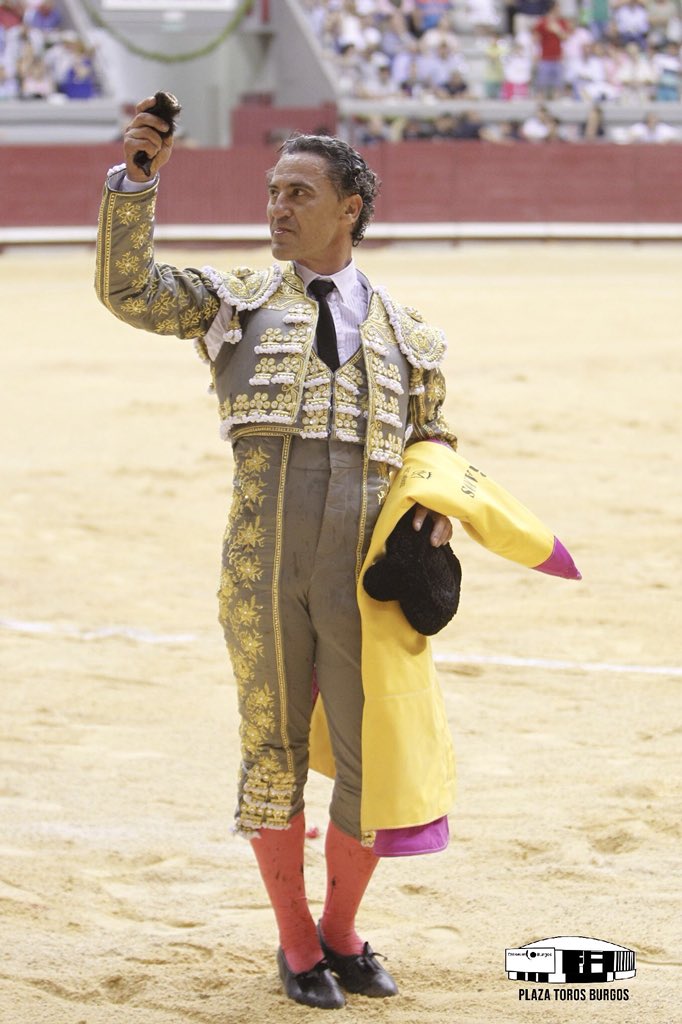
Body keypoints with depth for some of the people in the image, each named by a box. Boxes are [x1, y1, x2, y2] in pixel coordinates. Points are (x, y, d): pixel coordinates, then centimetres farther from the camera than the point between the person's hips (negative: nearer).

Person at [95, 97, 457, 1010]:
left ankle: (342, 930, 23)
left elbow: (431, 444, 24)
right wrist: (136, 178, -11)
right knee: (273, 753, 6)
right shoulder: (238, 302, 11)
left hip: (364, 575, 1)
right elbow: (129, 289, -1)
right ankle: (297, 944, 20)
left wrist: (437, 514, 4)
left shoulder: (406, 334, 15)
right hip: (263, 567, -1)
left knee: (374, 764, 1)